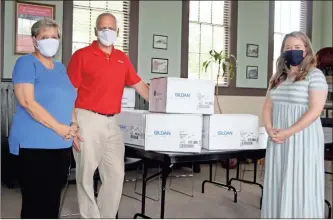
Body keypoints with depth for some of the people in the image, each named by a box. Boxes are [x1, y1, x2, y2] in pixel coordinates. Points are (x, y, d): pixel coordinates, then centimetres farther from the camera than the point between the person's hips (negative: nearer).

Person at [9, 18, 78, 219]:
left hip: (62, 144, 7)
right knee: (36, 201, -3)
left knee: (54, 199, 13)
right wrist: (59, 128, -18)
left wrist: (73, 126, 1)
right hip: (35, 144, -7)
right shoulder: (26, 63, -6)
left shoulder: (61, 68, 17)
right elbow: (27, 102, -17)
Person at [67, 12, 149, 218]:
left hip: (112, 122, 5)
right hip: (88, 120, -5)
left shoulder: (122, 58, 13)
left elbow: (140, 85, 18)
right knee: (86, 174, 2)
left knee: (116, 173, 8)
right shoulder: (82, 55, -3)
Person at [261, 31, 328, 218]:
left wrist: (289, 132, -19)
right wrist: (269, 129, -5)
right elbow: (268, 106, 14)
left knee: (301, 186, -2)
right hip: (278, 140, 6)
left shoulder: (314, 75, -6)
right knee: (278, 184, 9)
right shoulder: (278, 77, 14)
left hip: (303, 138, -6)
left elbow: (315, 110, -15)